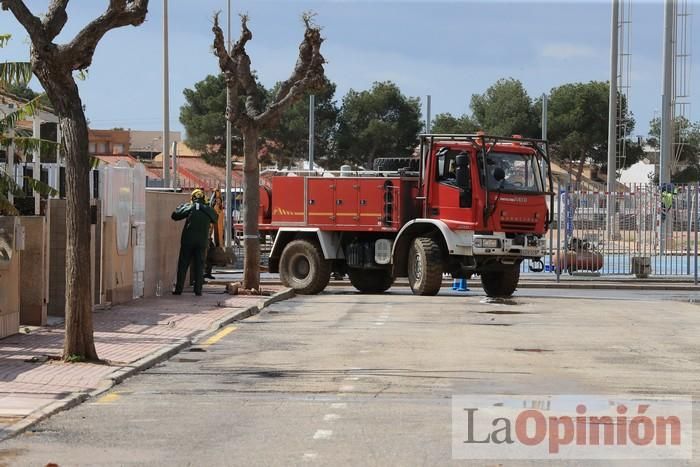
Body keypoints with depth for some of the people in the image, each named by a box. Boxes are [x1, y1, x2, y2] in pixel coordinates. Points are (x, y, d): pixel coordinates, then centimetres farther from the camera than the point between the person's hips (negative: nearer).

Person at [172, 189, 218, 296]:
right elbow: (215, 219, 24)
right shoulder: (208, 210, 5)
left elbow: (175, 215, -3)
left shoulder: (190, 207, -4)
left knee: (183, 265, 4)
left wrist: (181, 206, 13)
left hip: (188, 240, -2)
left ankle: (178, 288, 2)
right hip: (202, 242, 2)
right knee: (199, 266, 7)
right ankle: (198, 290, 2)